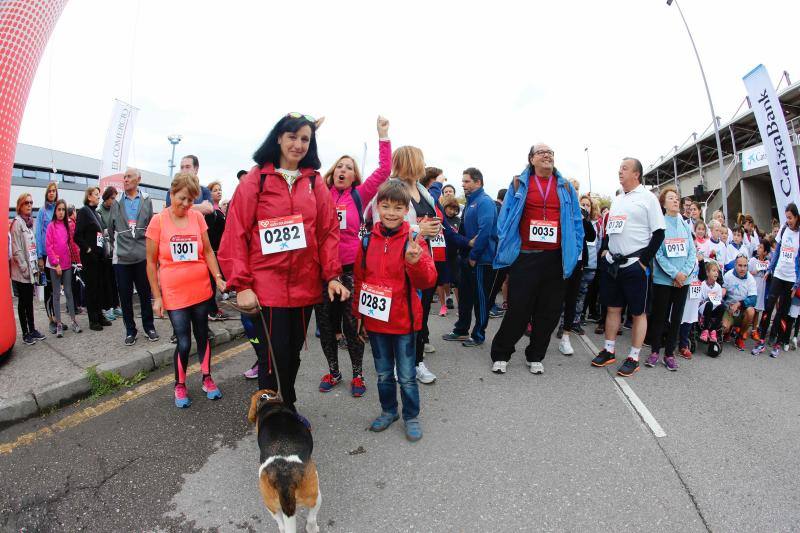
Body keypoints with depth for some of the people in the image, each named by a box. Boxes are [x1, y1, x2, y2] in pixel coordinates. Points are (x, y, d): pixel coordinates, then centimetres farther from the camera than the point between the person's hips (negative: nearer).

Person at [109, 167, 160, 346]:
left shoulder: (147, 200, 5)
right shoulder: (116, 203, 6)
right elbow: (111, 229, 14)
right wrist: (116, 246, 13)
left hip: (142, 256, -1)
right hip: (121, 257, 1)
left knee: (145, 294, 7)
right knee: (125, 296, 6)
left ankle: (149, 327, 20)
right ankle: (130, 330, 18)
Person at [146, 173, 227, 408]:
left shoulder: (197, 216, 0)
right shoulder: (158, 221, -6)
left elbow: (208, 251, 5)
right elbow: (151, 262, -2)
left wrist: (218, 277, -8)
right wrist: (157, 297, -3)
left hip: (201, 289, 2)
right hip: (174, 293, -2)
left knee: (202, 336, 13)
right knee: (184, 342, 1)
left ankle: (206, 377, 32)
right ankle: (180, 385, 24)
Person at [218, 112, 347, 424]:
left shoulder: (315, 183, 8)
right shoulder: (255, 179, -2)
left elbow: (329, 231, 6)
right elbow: (235, 234, -5)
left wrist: (332, 276, -4)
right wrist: (241, 285, -10)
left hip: (305, 286, 4)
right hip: (266, 286, -3)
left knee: (293, 353, 17)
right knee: (273, 357, 1)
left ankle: (288, 409, 38)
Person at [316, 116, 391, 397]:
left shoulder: (359, 195, 1)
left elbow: (383, 171, -4)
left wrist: (383, 136, -6)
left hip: (351, 267, -2)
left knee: (351, 323, 6)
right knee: (325, 323, 12)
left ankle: (357, 374, 24)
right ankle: (333, 372, 31)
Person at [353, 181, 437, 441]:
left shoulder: (413, 240, -10)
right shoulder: (368, 239, 0)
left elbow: (428, 281, -16)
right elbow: (359, 278, 9)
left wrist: (415, 262, -36)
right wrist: (358, 313, 11)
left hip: (403, 321, -3)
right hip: (375, 320, 3)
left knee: (406, 376, 10)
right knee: (383, 373, 19)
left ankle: (411, 416, 30)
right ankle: (388, 410, 39)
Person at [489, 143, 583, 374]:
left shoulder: (565, 187, 12)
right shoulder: (519, 184, 6)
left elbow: (576, 221, 12)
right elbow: (505, 218, 4)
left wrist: (574, 251, 3)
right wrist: (506, 248, -4)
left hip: (555, 259, 3)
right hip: (525, 257, -3)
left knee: (549, 312, 8)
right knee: (518, 310, -1)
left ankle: (535, 356, 24)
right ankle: (500, 355, 15)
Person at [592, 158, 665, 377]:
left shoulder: (647, 198, -5)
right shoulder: (617, 199, 15)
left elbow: (658, 233, -9)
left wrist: (644, 261, -12)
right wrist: (604, 250, 10)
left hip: (635, 265, -6)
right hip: (611, 263, 6)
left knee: (638, 312, 4)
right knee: (613, 308, 12)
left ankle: (633, 358, 12)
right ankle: (609, 351, 22)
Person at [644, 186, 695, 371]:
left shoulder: (685, 225, 9)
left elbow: (692, 252, 4)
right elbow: (658, 253, -11)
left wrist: (685, 272, -10)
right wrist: (674, 274, -16)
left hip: (683, 280, 4)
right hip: (663, 279, -4)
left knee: (676, 318, 8)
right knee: (659, 316, 3)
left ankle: (669, 353, 18)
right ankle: (655, 351, 17)